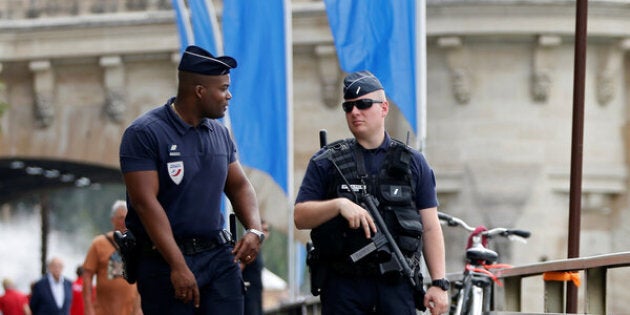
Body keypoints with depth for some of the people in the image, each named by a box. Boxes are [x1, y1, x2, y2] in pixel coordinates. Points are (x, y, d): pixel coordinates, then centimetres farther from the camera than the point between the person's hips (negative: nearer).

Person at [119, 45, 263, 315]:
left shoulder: (219, 133, 11)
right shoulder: (145, 134, -10)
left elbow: (239, 186, 20)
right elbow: (145, 202, -17)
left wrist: (254, 230, -2)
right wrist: (178, 266, -23)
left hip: (218, 255, 6)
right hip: (165, 260, -6)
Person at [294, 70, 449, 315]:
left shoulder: (412, 163, 9)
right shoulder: (326, 163, 7)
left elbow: (430, 228, 7)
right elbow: (300, 217, 2)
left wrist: (439, 283, -1)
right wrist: (338, 205, -16)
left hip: (397, 285, 1)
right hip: (344, 286, -1)